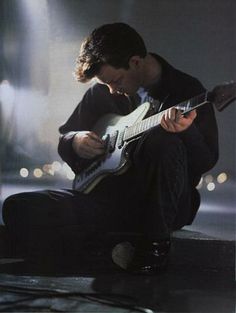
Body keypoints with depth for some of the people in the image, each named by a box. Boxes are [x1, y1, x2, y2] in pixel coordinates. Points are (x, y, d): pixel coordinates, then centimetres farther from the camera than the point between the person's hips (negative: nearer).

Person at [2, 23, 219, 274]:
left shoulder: (187, 91, -4)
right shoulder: (101, 93, 9)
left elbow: (208, 161, -12)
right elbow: (64, 137, 20)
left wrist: (186, 131, -34)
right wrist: (74, 142, -5)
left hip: (161, 204, -3)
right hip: (110, 197, 3)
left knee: (162, 140, -38)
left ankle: (156, 243, -18)